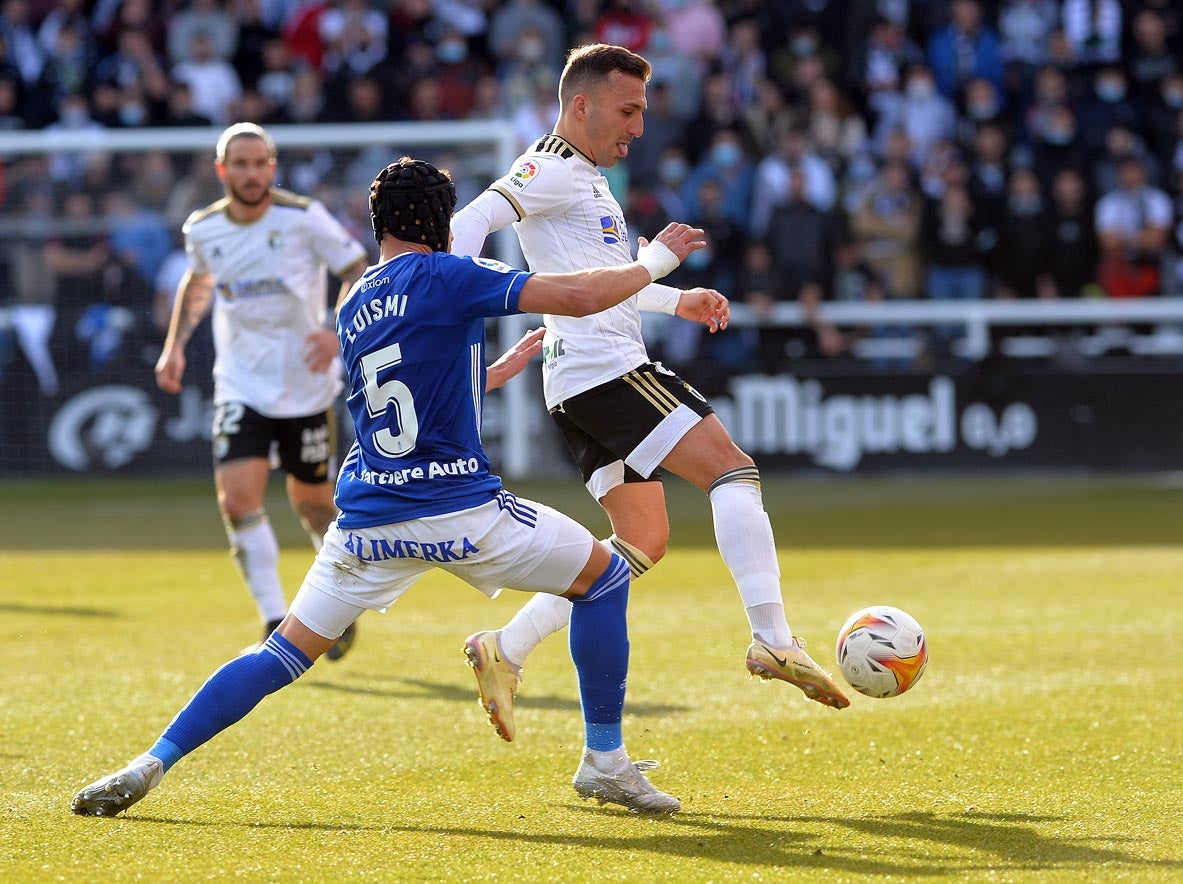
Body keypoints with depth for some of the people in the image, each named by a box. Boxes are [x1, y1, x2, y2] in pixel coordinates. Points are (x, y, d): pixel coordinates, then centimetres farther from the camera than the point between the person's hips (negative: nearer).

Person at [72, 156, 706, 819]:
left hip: (368, 518, 6)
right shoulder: (442, 277, -6)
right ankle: (605, 761, 14)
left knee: (287, 652, 11)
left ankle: (151, 766, -1)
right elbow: (580, 297, -12)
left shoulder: (351, 310, 15)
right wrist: (657, 259, 3)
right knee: (604, 576, 13)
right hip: (458, 511, -6)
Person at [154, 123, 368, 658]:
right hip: (240, 388, 2)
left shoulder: (303, 218, -13)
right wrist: (175, 345, 13)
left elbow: (359, 271, -7)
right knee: (237, 497, -15)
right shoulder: (202, 229, -1)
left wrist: (339, 332, -22)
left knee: (311, 501, 8)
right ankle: (275, 624, -9)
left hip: (305, 386, -2)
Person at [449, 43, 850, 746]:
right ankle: (773, 640, -26)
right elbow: (473, 221, -20)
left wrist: (678, 300, 30)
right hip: (605, 370, -11)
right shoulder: (553, 170, -7)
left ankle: (505, 651, 12)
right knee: (734, 471, -16)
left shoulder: (586, 180, 24)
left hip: (587, 389, 11)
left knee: (644, 542, 13)